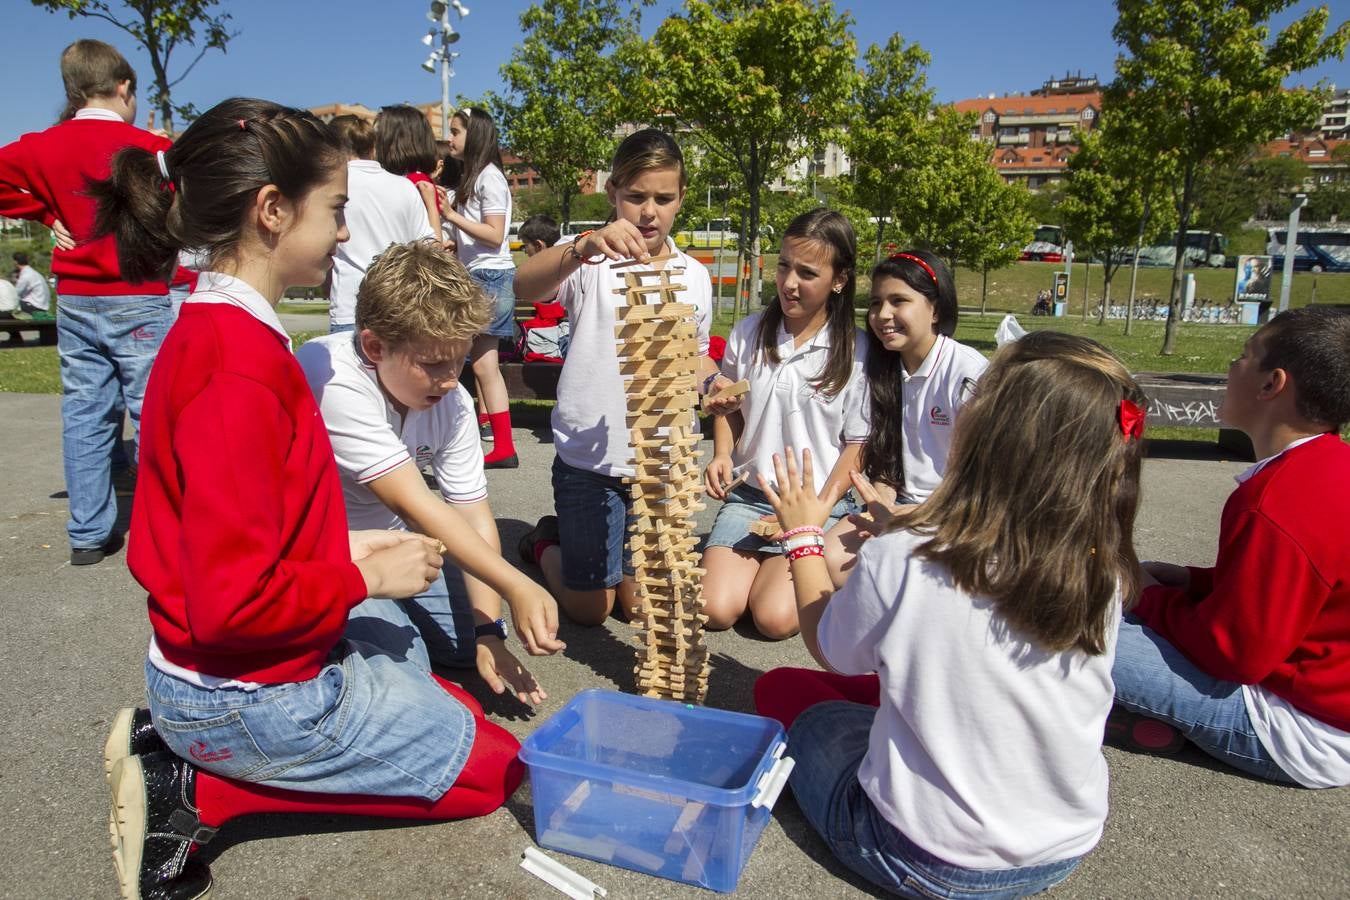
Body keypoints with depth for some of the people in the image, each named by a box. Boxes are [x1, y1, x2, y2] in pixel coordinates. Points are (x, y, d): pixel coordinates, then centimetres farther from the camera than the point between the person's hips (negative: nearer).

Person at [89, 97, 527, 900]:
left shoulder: (208, 332, 4)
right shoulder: (239, 368, -27)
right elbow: (234, 602, -28)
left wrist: (344, 547, 4)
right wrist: (367, 577, -14)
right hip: (253, 697, -9)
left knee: (449, 706, 24)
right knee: (493, 764, 8)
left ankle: (183, 753, 12)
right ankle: (207, 793, 1)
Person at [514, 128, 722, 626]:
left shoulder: (694, 276, 7)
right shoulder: (589, 258, -7)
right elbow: (525, 285, -29)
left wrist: (713, 381, -3)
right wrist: (583, 249, -48)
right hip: (590, 458, -3)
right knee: (589, 608, 6)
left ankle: (582, 542, 41)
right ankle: (546, 543, 36)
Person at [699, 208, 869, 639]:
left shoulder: (856, 352, -7)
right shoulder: (747, 334, 1)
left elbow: (857, 444, -2)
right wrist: (721, 456, -3)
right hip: (749, 494, 3)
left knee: (775, 617, -20)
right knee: (714, 609, -16)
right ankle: (755, 561, 14)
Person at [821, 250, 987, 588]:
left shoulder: (969, 373, -14)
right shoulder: (884, 368, 5)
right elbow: (883, 457, 11)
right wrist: (881, 511, -8)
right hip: (898, 504, 5)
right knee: (830, 559, -20)